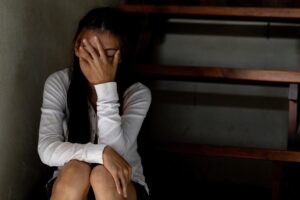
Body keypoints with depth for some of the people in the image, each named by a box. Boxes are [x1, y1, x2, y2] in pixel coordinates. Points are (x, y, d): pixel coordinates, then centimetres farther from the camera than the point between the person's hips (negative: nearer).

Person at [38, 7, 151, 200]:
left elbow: (115, 152, -29)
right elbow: (47, 150, -22)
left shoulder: (137, 93, -15)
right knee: (76, 170, -34)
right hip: (69, 183, 1)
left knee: (103, 176, -35)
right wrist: (102, 153, -36)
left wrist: (106, 87, -34)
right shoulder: (58, 83, -11)